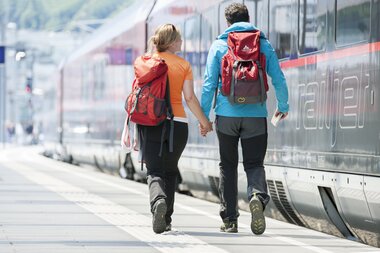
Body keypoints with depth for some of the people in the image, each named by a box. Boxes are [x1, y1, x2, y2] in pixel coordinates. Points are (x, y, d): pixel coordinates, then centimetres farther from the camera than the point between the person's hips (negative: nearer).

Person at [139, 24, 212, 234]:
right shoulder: (183, 65, 3)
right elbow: (190, 98, -1)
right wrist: (204, 121, 12)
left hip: (150, 123, -1)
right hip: (177, 123, 1)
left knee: (155, 172, -3)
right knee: (170, 171, 16)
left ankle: (158, 201, -34)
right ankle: (166, 220, 14)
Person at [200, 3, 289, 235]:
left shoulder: (219, 46, 3)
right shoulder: (264, 45, 5)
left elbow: (209, 83, -2)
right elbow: (279, 80, 4)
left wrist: (204, 116, 3)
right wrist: (283, 107, 20)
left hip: (227, 114, 0)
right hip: (256, 115, 0)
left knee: (228, 166, 12)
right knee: (254, 164, 6)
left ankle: (230, 220, 11)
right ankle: (258, 196, -27)